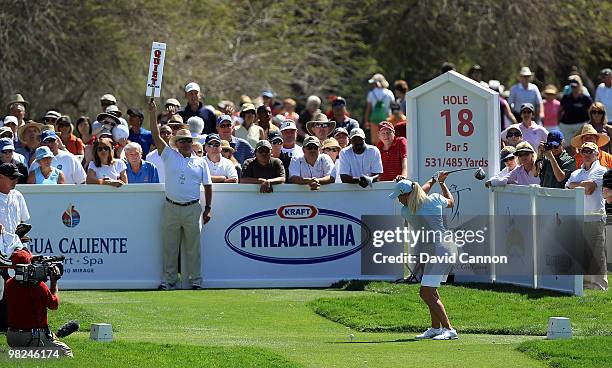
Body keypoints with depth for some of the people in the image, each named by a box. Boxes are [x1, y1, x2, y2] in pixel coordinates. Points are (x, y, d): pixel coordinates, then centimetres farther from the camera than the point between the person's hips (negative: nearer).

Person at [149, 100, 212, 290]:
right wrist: (153, 115, -11)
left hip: (193, 209, 0)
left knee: (193, 246, 2)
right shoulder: (169, 156, 7)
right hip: (171, 208, 1)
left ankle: (196, 280, 7)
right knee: (170, 246, 3)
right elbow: (156, 137, -2)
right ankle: (169, 280, 8)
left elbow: (207, 186, 11)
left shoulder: (200, 162, 9)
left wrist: (208, 208, 4)